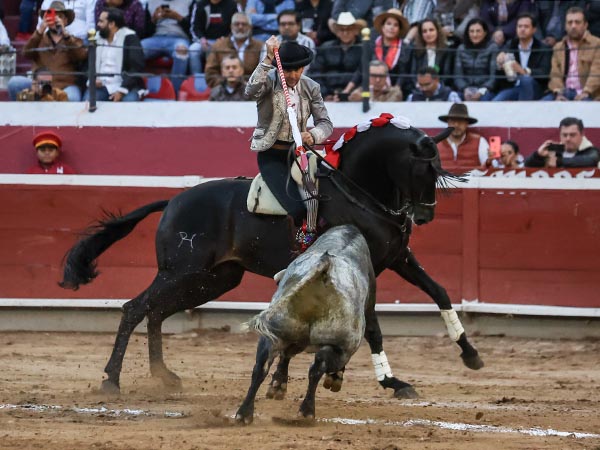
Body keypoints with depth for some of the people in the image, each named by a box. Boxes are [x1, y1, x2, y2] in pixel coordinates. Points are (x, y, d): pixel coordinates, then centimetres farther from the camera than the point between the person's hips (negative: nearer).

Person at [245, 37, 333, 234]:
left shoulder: (310, 88, 5)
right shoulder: (269, 81, -7)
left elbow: (325, 122, 4)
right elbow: (251, 91, -30)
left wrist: (313, 136, -20)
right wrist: (268, 59, -34)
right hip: (271, 156, -5)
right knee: (298, 208, -24)